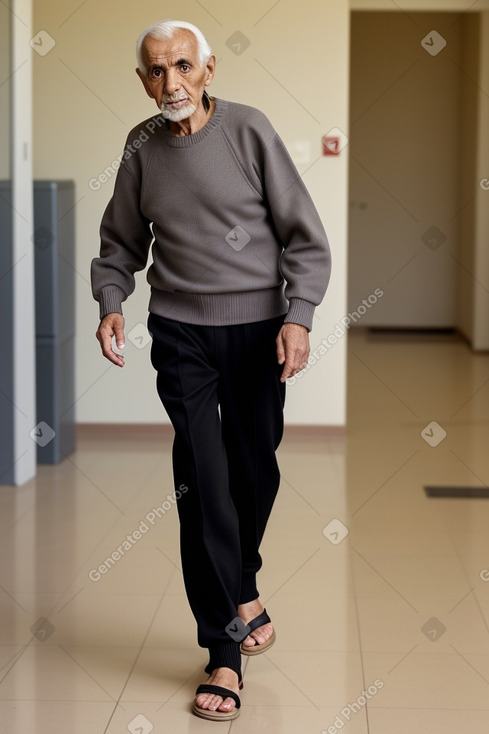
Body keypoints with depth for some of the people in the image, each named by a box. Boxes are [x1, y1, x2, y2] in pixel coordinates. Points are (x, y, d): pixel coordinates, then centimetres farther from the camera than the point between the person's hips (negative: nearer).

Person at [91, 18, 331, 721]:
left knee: (254, 470, 9)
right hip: (181, 332, 1)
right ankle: (226, 651, 0)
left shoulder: (249, 129, -6)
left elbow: (304, 236, -4)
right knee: (202, 482, -7)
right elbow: (121, 244, 15)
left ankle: (239, 583, 40)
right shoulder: (141, 148, 2)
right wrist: (111, 303, -2)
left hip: (258, 326, 0)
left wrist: (299, 317, -14)